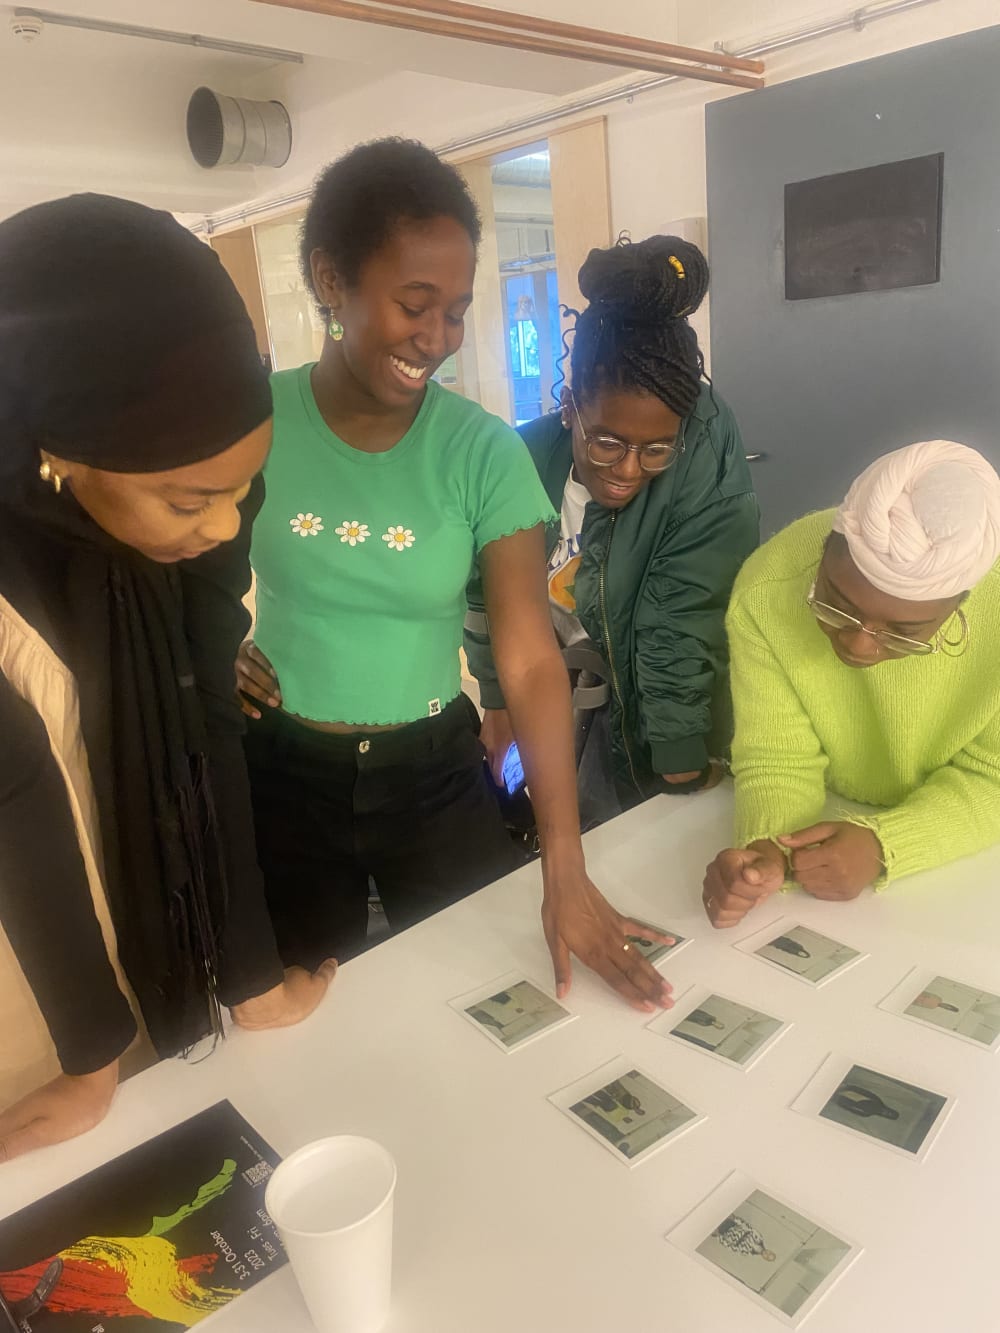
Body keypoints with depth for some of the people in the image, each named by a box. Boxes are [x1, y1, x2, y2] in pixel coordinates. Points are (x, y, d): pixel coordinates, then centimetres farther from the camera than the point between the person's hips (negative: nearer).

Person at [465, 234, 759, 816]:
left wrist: (682, 765, -23)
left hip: (645, 723, -3)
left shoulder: (707, 451, -26)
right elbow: (487, 595, -2)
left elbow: (684, 626, -27)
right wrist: (498, 703, 5)